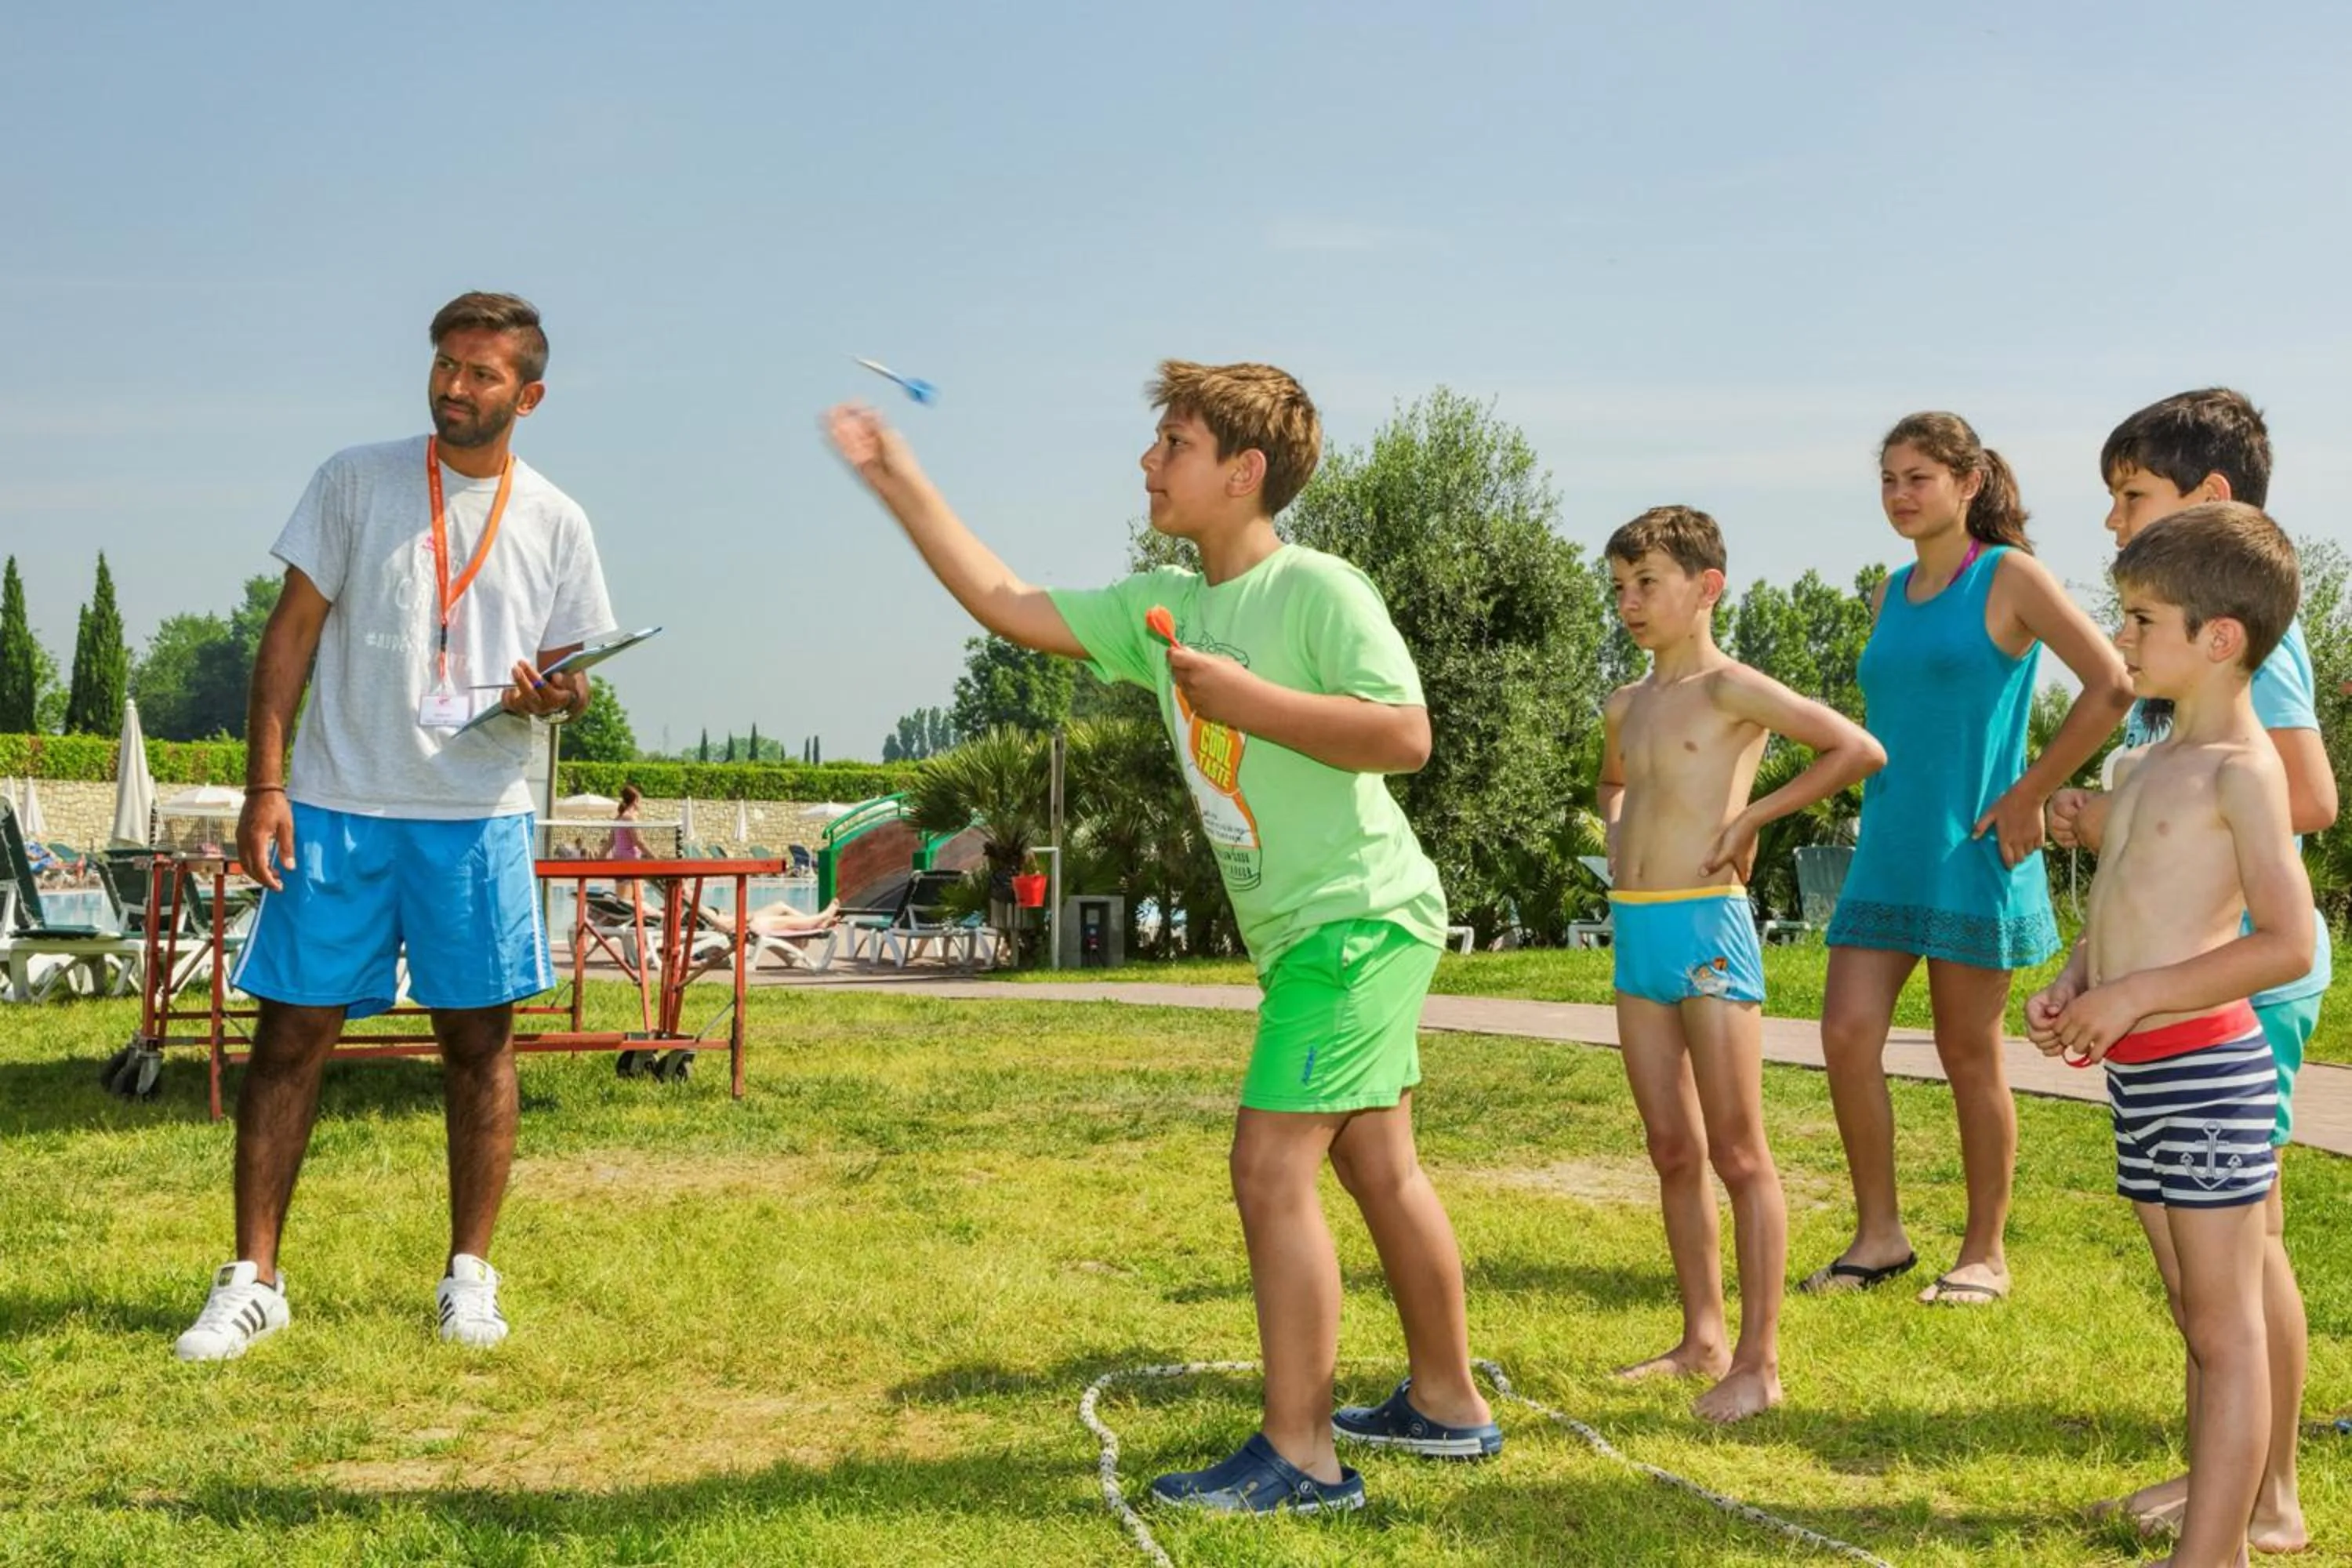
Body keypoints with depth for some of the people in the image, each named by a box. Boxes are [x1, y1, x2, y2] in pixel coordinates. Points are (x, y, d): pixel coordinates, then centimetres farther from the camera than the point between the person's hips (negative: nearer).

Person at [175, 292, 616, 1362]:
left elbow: (565, 671, 11)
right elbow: (291, 631, 2)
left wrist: (555, 697, -14)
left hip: (478, 816, 1)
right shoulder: (356, 480, 3)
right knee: (292, 1033, 0)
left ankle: (469, 1276, 17)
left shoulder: (553, 521, 6)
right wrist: (263, 784, -6)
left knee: (480, 1040, 4)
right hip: (334, 808, -1)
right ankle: (251, 1281, 9)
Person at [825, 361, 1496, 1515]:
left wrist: (1243, 698, -23)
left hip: (1360, 921, -9)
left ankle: (1298, 1454, -5)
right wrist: (898, 481, 11)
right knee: (1376, 1165, 16)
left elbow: (1405, 736, -23)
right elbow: (1006, 604, 12)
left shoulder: (1318, 590, -14)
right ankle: (1446, 1403, 29)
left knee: (1271, 1166, -11)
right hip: (1307, 933, 9)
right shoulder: (1164, 608, 9)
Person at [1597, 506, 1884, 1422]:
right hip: (1635, 934, 8)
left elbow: (1858, 750, -14)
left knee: (1737, 1155, -4)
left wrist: (1754, 815, -12)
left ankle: (1759, 1364, 0)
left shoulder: (1729, 690, -8)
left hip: (1705, 932, -8)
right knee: (1673, 1154, 12)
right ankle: (1703, 1339, 21)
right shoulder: (1627, 706, 14)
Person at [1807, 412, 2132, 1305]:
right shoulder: (1891, 595, 13)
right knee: (1847, 1031, -5)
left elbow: (2112, 686, -13)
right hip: (1887, 851, 6)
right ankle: (1879, 1234, 7)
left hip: (1972, 852, -6)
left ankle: (1984, 1254, 15)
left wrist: (2029, 795, -13)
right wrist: (1884, 811, 14)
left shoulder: (2008, 578, -6)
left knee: (1969, 1055, 2)